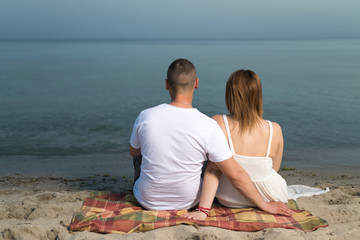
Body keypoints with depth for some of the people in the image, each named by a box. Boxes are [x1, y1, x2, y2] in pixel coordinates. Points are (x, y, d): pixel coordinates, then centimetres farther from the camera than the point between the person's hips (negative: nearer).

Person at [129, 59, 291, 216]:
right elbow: (235, 174, -19)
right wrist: (265, 205, -6)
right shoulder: (208, 126, -23)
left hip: (148, 201, 0)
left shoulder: (145, 117, -18)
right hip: (187, 202, 0)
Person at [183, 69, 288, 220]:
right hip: (269, 198, 1)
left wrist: (203, 210, -21)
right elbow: (274, 169, -2)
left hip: (229, 200, 0)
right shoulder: (274, 130, -17)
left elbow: (213, 169, -23)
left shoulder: (218, 123, -21)